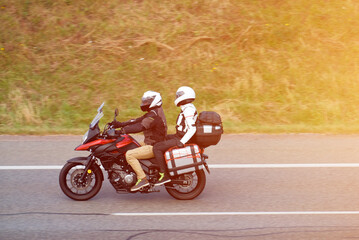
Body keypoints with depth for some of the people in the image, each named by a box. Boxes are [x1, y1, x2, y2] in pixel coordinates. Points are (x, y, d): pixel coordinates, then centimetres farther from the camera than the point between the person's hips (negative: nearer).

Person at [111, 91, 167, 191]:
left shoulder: (154, 116, -20)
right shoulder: (153, 113, 14)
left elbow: (140, 127, -29)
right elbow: (137, 121, 12)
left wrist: (122, 130, -29)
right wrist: (121, 124, 4)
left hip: (153, 147, -11)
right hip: (150, 143, 11)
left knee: (129, 155, -21)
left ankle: (142, 179, -20)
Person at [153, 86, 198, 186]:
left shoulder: (188, 110, -19)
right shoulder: (189, 108, 13)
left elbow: (192, 129, -28)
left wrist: (182, 142, -29)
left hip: (182, 138, -11)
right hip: (180, 137, 11)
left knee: (157, 148, -14)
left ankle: (164, 174, -16)